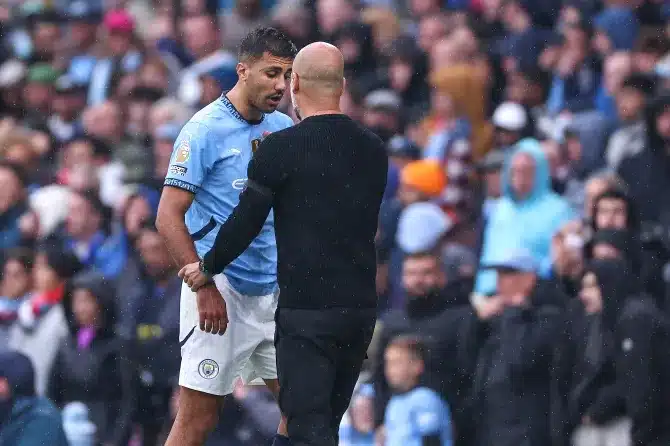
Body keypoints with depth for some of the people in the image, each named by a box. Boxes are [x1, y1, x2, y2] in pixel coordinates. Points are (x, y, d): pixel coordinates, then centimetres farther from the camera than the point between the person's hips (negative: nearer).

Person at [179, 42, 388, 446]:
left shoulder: (281, 149, -10)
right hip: (362, 305, 6)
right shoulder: (373, 150, 7)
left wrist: (207, 269, 13)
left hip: (307, 310, -6)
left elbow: (245, 223, -5)